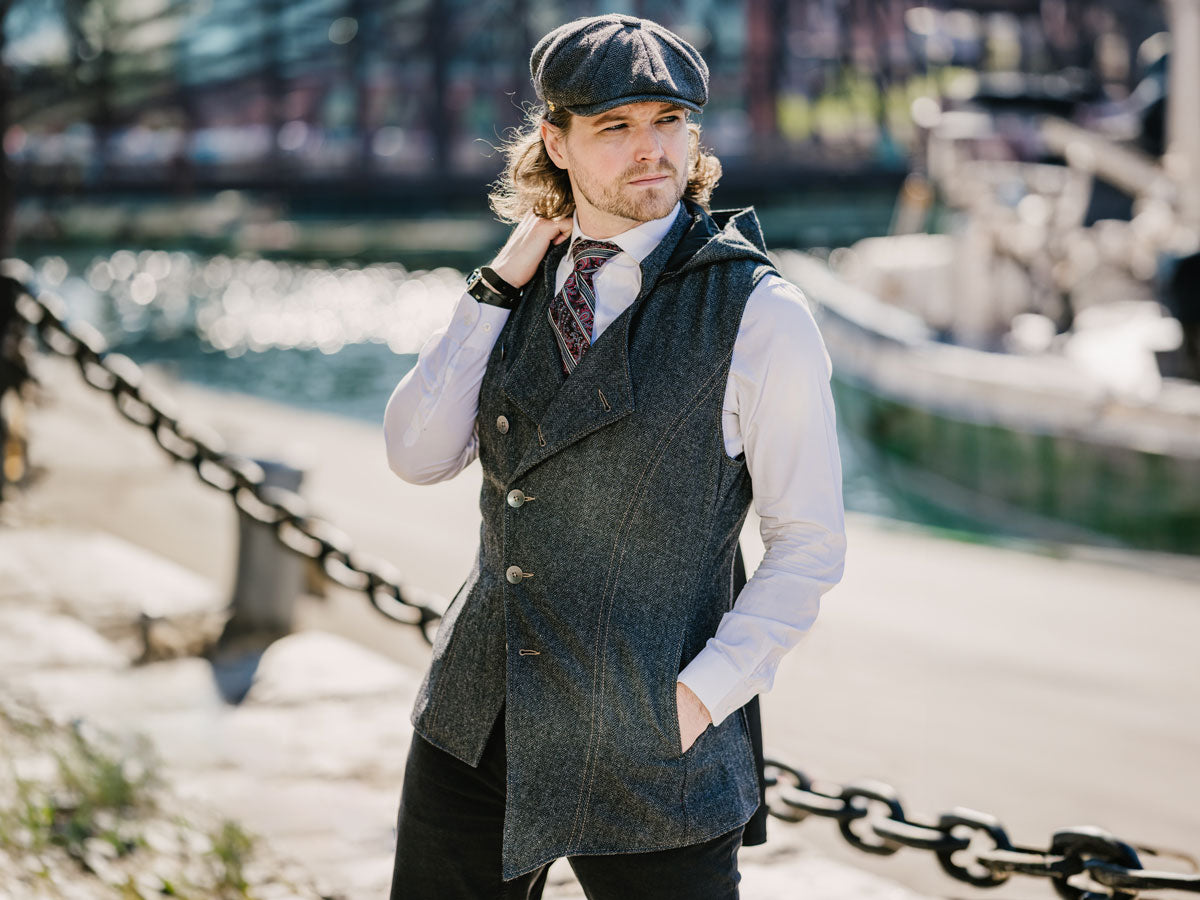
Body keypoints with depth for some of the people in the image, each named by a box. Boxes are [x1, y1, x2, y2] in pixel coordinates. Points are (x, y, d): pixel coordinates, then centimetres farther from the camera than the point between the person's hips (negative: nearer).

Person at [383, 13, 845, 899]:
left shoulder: (760, 315, -10)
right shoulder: (530, 283, 6)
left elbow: (810, 544, -7)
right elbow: (418, 455, -2)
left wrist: (700, 697, -13)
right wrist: (498, 287, -7)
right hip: (477, 724, 5)